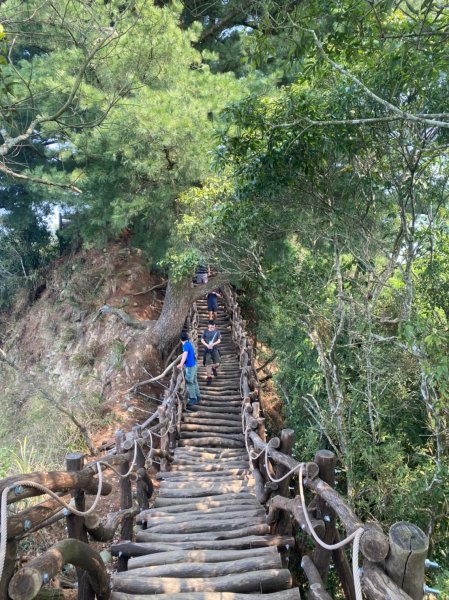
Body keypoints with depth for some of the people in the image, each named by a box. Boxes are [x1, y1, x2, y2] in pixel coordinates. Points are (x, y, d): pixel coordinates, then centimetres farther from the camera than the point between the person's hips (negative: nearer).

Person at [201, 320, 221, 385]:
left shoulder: (217, 331, 0)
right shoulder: (205, 331, -1)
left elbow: (219, 340, 1)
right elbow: (202, 340, 2)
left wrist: (213, 344, -16)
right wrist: (207, 345, -14)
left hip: (214, 349, 0)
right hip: (207, 349, 0)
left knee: (217, 363, -10)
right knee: (208, 364, 0)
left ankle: (214, 368, 27)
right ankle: (209, 378, 14)